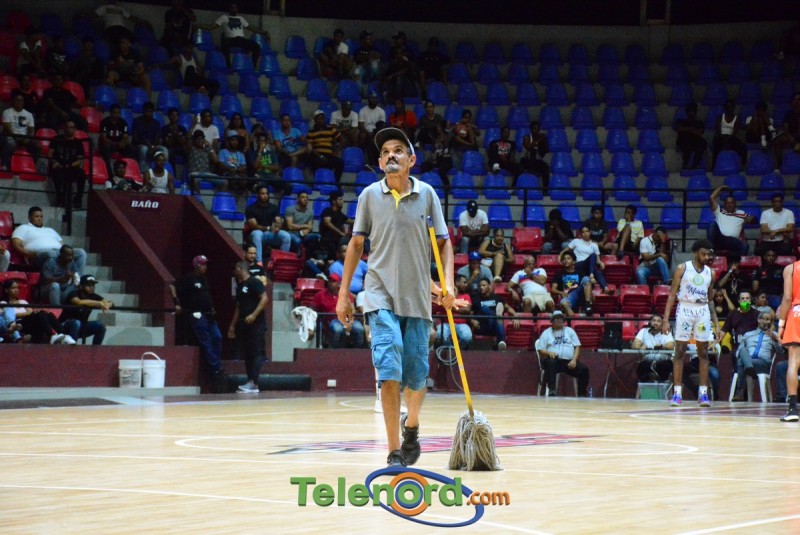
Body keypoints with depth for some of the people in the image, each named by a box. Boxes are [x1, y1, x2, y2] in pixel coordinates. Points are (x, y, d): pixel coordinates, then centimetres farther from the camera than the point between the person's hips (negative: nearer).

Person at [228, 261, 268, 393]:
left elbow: (264, 299, -16)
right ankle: (250, 383, 7)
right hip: (244, 324, 9)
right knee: (247, 354, 6)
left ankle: (253, 383, -18)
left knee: (256, 353, -10)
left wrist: (254, 315, -24)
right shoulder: (239, 286, 18)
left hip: (256, 323, -9)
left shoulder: (254, 282, -7)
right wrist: (232, 325, 20)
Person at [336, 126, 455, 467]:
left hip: (418, 298, 1)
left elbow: (444, 242, 7)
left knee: (416, 375, 4)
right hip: (381, 297, -1)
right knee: (389, 370, -15)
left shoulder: (426, 194, 3)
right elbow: (356, 244, 9)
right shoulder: (370, 195, 2)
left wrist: (448, 282, -8)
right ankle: (394, 452, -10)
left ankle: (411, 426, 36)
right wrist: (343, 293, 7)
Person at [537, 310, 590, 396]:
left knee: (584, 369, -22)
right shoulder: (546, 333, 13)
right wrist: (549, 352, -15)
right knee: (550, 363, -38)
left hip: (569, 362, 2)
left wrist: (574, 360, -5)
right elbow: (541, 350, 8)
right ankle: (551, 391, -45)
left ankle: (582, 395, -15)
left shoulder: (570, 331, 19)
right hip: (555, 360, -2)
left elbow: (577, 346, 12)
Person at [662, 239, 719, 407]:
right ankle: (677, 393, -1)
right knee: (680, 351, -3)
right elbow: (672, 294, -2)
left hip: (703, 312, 4)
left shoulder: (710, 273, 10)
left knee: (703, 353, 2)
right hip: (685, 309, -4)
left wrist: (716, 325, 10)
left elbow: (711, 300, 16)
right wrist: (666, 319, -10)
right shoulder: (682, 268, -1)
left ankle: (703, 393, 5)